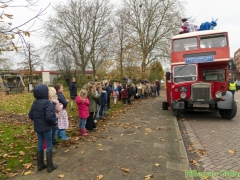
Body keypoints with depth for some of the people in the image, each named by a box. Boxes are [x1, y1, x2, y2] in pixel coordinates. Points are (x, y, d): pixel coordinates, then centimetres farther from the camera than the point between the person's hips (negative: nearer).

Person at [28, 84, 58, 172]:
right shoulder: (48, 103, -22)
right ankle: (50, 166, 17)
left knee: (40, 145, 17)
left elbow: (30, 115, 8)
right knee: (49, 145, 7)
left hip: (38, 127, 7)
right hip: (46, 128, -7)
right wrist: (55, 121, -13)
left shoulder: (35, 103, 2)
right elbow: (49, 117, -31)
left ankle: (40, 165, 30)